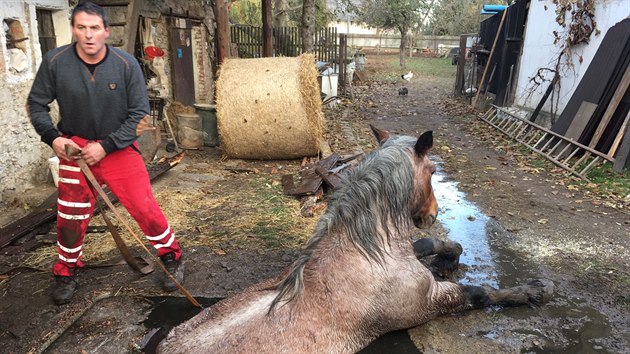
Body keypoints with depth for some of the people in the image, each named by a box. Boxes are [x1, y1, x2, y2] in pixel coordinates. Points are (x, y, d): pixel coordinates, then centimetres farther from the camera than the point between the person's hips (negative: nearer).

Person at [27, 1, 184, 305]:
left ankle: (172, 258, 16)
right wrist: (52, 137, -14)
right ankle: (67, 273, 32)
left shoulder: (127, 64, -14)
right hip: (75, 149, 2)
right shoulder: (55, 61, -11)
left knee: (144, 207, -7)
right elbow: (36, 104, 3)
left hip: (119, 148, -1)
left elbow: (140, 114, -11)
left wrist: (106, 146, -16)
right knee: (70, 216, 8)